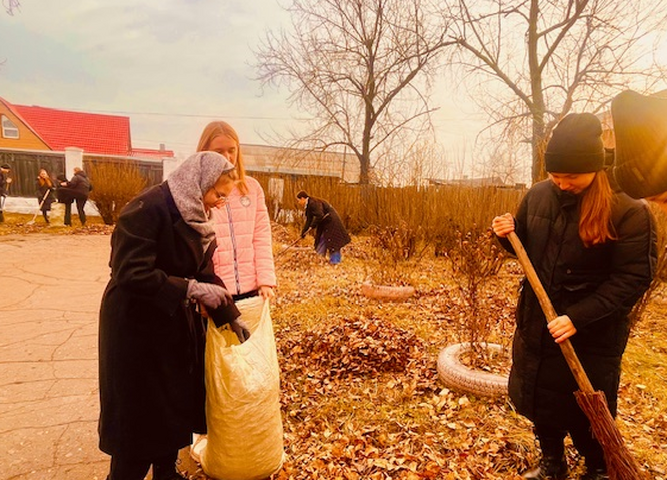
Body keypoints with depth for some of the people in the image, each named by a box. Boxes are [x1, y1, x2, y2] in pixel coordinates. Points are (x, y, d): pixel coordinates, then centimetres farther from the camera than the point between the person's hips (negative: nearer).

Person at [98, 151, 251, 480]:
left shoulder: (194, 215, 4)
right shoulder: (147, 209, -22)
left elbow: (204, 273, 6)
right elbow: (132, 274, -28)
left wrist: (232, 318, 3)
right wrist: (191, 289, -26)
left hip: (176, 324, 8)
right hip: (138, 326, -8)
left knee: (176, 403, 17)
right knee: (139, 412, 7)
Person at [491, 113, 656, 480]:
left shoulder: (629, 211, -16)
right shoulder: (538, 196, -2)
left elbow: (633, 278, -18)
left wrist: (578, 318, -24)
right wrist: (508, 235, -11)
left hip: (593, 336, -4)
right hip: (536, 326, 5)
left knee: (587, 411, 12)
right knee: (538, 398, 18)